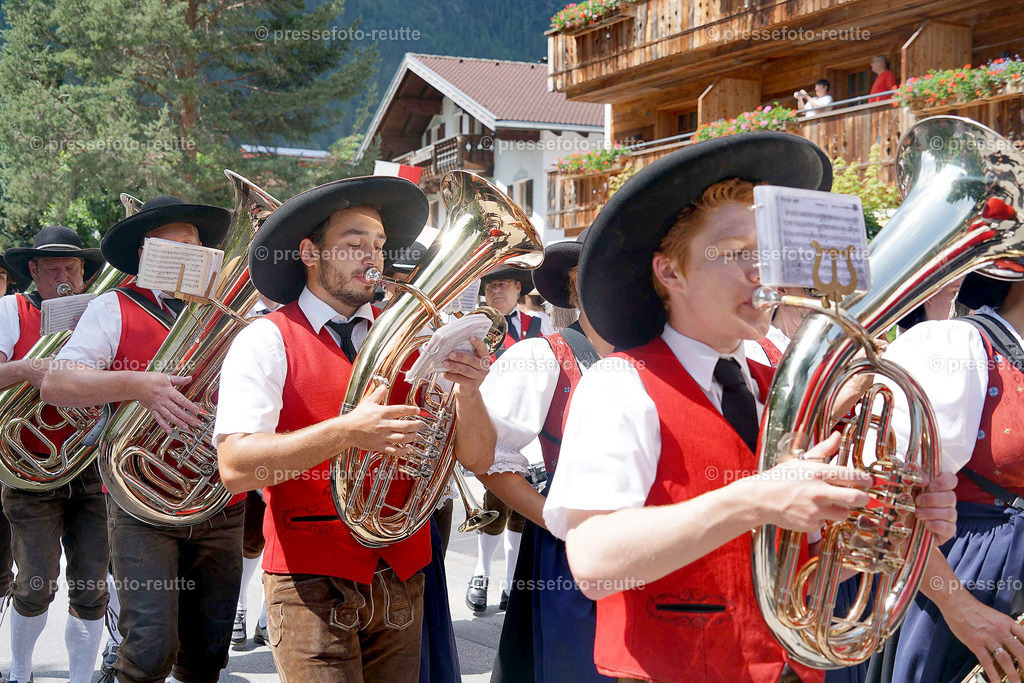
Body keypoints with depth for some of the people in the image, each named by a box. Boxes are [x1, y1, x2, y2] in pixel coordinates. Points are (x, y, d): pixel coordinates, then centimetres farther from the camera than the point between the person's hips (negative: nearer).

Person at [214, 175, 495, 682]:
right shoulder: (267, 342, -5)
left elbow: (477, 460, 3)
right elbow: (236, 466, -18)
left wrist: (468, 391, -17)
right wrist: (347, 431, -30)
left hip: (400, 579, 4)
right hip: (312, 583, -4)